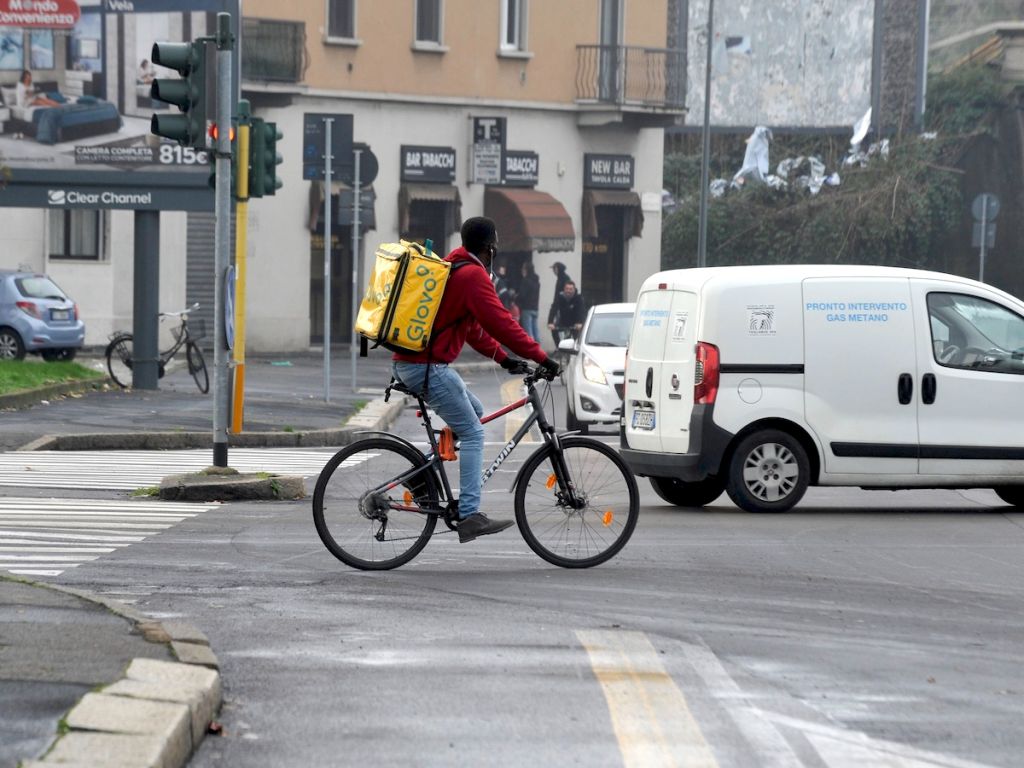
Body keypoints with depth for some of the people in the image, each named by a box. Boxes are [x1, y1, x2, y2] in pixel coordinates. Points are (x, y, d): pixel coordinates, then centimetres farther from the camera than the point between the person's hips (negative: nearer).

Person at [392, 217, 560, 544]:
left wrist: (503, 358, 21)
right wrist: (542, 358, -13)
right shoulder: (474, 275, -13)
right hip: (427, 367, -10)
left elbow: (473, 327, 25)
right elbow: (501, 323, -18)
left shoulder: (453, 269, 20)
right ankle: (469, 517, -13)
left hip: (407, 362, 10)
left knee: (474, 412, 21)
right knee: (473, 434, -7)